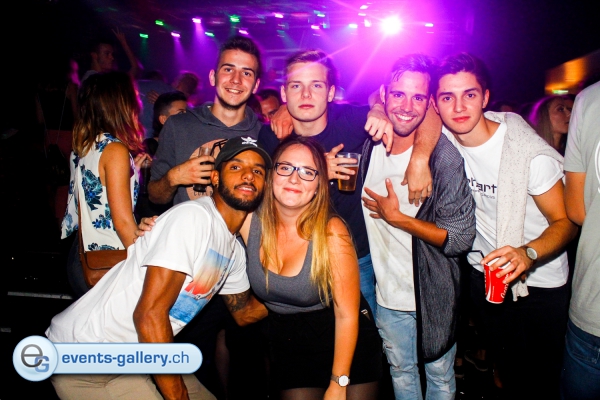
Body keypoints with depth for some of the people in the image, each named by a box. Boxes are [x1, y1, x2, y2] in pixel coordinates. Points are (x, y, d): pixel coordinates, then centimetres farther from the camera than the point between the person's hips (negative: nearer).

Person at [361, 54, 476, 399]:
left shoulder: (445, 156, -20)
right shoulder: (368, 145, -7)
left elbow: (461, 238, -19)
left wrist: (396, 217, -20)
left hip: (433, 296, -3)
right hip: (387, 294, 4)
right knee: (400, 371, 25)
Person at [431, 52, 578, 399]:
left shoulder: (531, 153, -25)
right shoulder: (444, 137, -13)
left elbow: (565, 221, -17)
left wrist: (528, 254, -38)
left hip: (540, 281, -3)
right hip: (486, 274, 4)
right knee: (509, 371, 20)